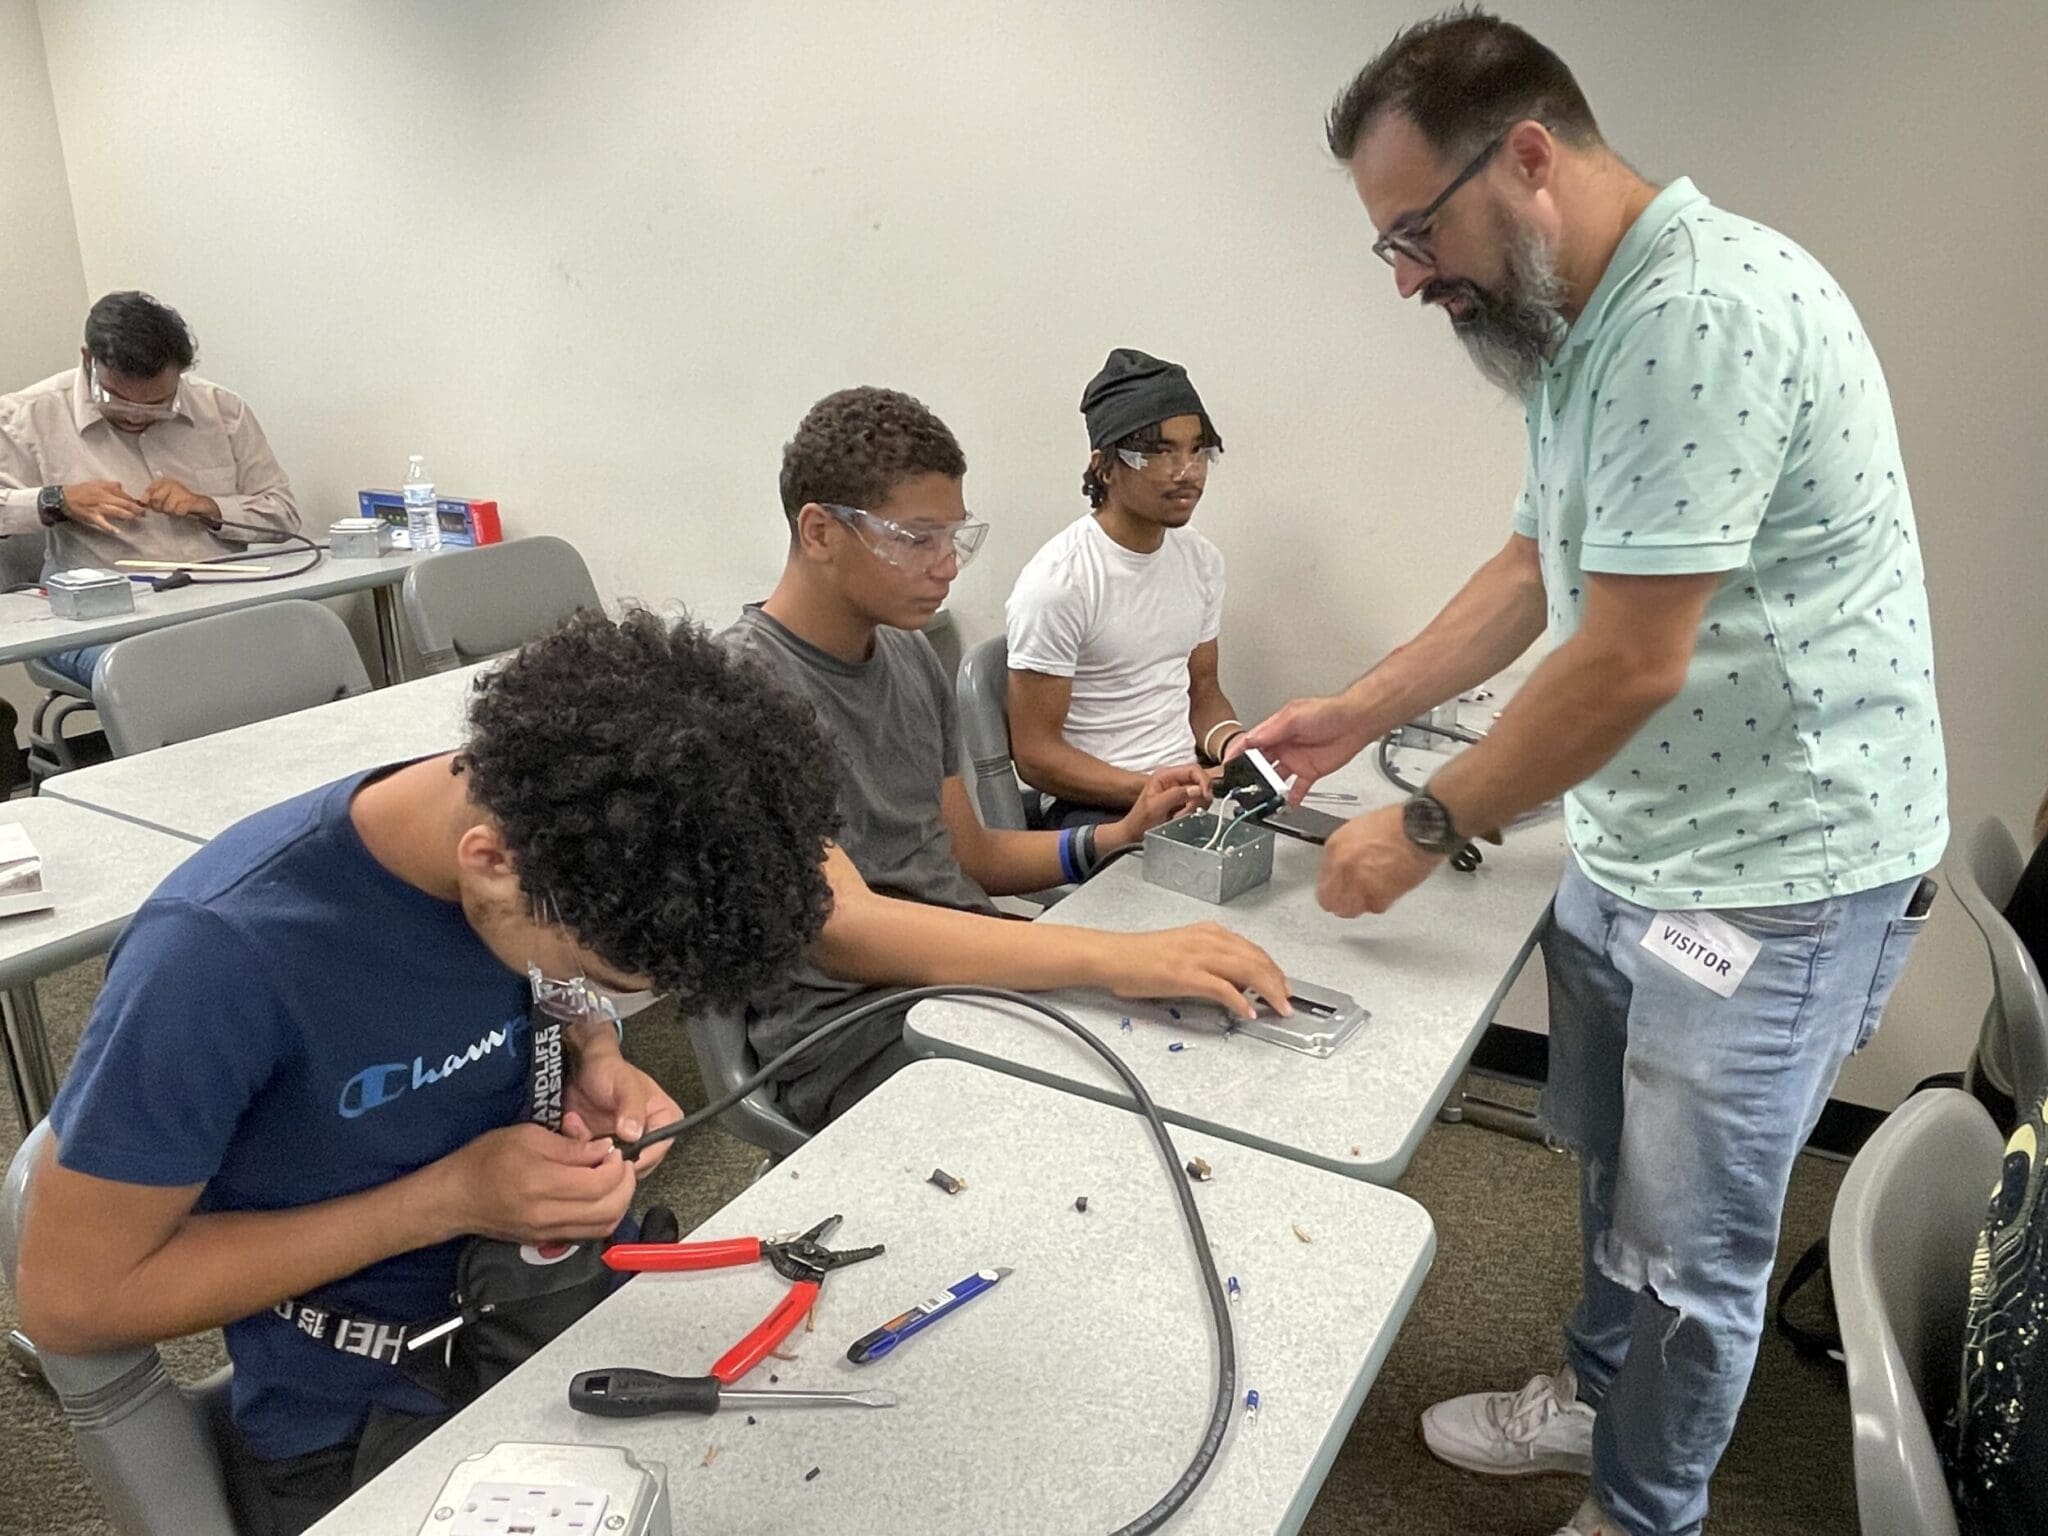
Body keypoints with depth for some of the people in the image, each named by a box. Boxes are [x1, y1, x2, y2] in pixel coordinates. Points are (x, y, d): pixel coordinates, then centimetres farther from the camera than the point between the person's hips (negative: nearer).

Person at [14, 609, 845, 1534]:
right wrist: (444, 1200, -22)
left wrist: (596, 1060, -12)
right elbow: (70, 1302, -16)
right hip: (361, 1417, -5)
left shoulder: (562, 829, -12)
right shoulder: (222, 955, -28)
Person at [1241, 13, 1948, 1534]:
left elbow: (1629, 664, -26)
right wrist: (1356, 712, 10)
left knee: (1688, 1252, 9)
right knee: (1614, 1168, 24)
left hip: (1775, 873, -9)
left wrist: (1427, 829, -14)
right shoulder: (1590, 327, 7)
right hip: (1629, 846, 9)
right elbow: (1534, 568, 15)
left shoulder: (1706, 312, -24)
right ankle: (1597, 1394, 47)